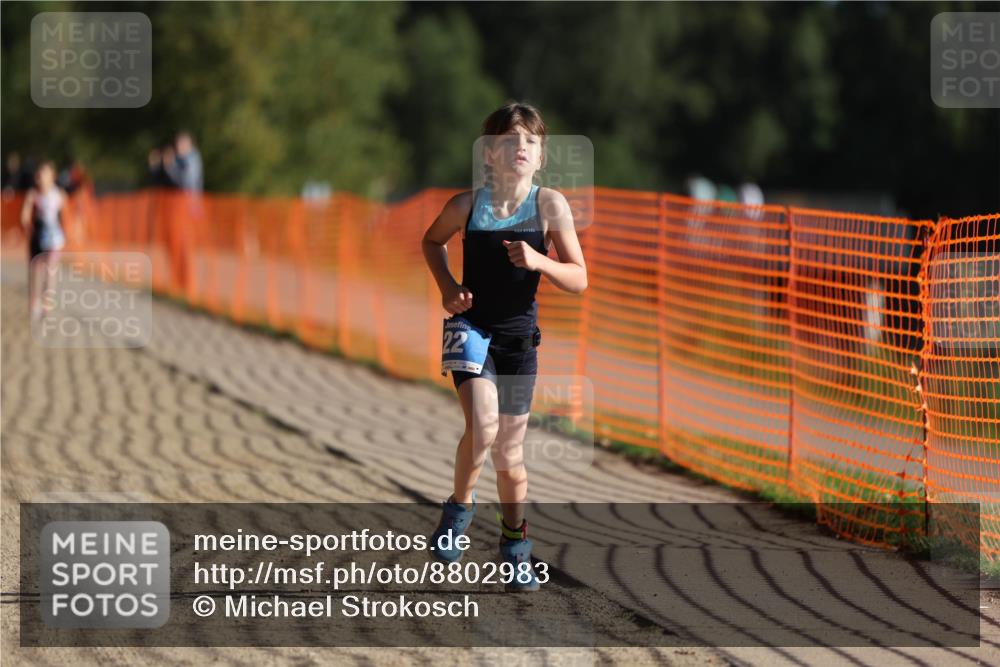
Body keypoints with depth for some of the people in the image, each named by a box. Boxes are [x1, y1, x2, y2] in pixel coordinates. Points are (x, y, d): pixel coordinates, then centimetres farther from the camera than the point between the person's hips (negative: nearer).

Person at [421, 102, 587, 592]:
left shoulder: (549, 205, -9)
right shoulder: (467, 205, -9)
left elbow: (579, 280, -5)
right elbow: (432, 241, 14)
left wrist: (538, 261, -22)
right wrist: (446, 285, -1)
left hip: (519, 336, 2)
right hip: (471, 326, -2)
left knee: (509, 450, 9)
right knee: (482, 426, -24)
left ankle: (515, 545, 27)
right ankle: (459, 506, 2)